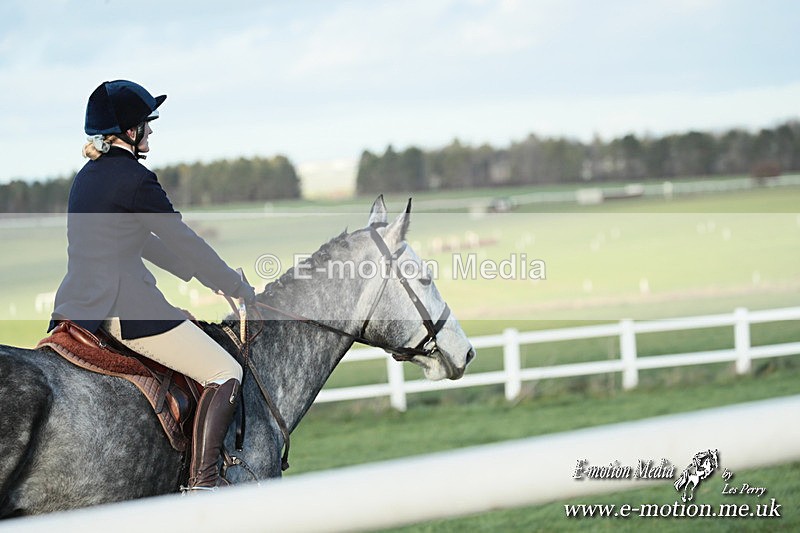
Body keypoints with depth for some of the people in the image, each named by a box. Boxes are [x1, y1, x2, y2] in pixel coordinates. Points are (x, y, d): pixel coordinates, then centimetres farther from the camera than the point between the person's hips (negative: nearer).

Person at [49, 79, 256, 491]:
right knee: (226, 373, -2)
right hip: (125, 308, -9)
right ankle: (201, 484, -11)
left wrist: (201, 274, 28)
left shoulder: (88, 176, 15)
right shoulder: (135, 179, -12)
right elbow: (183, 242, -7)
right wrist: (237, 287, 6)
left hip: (75, 309, 9)